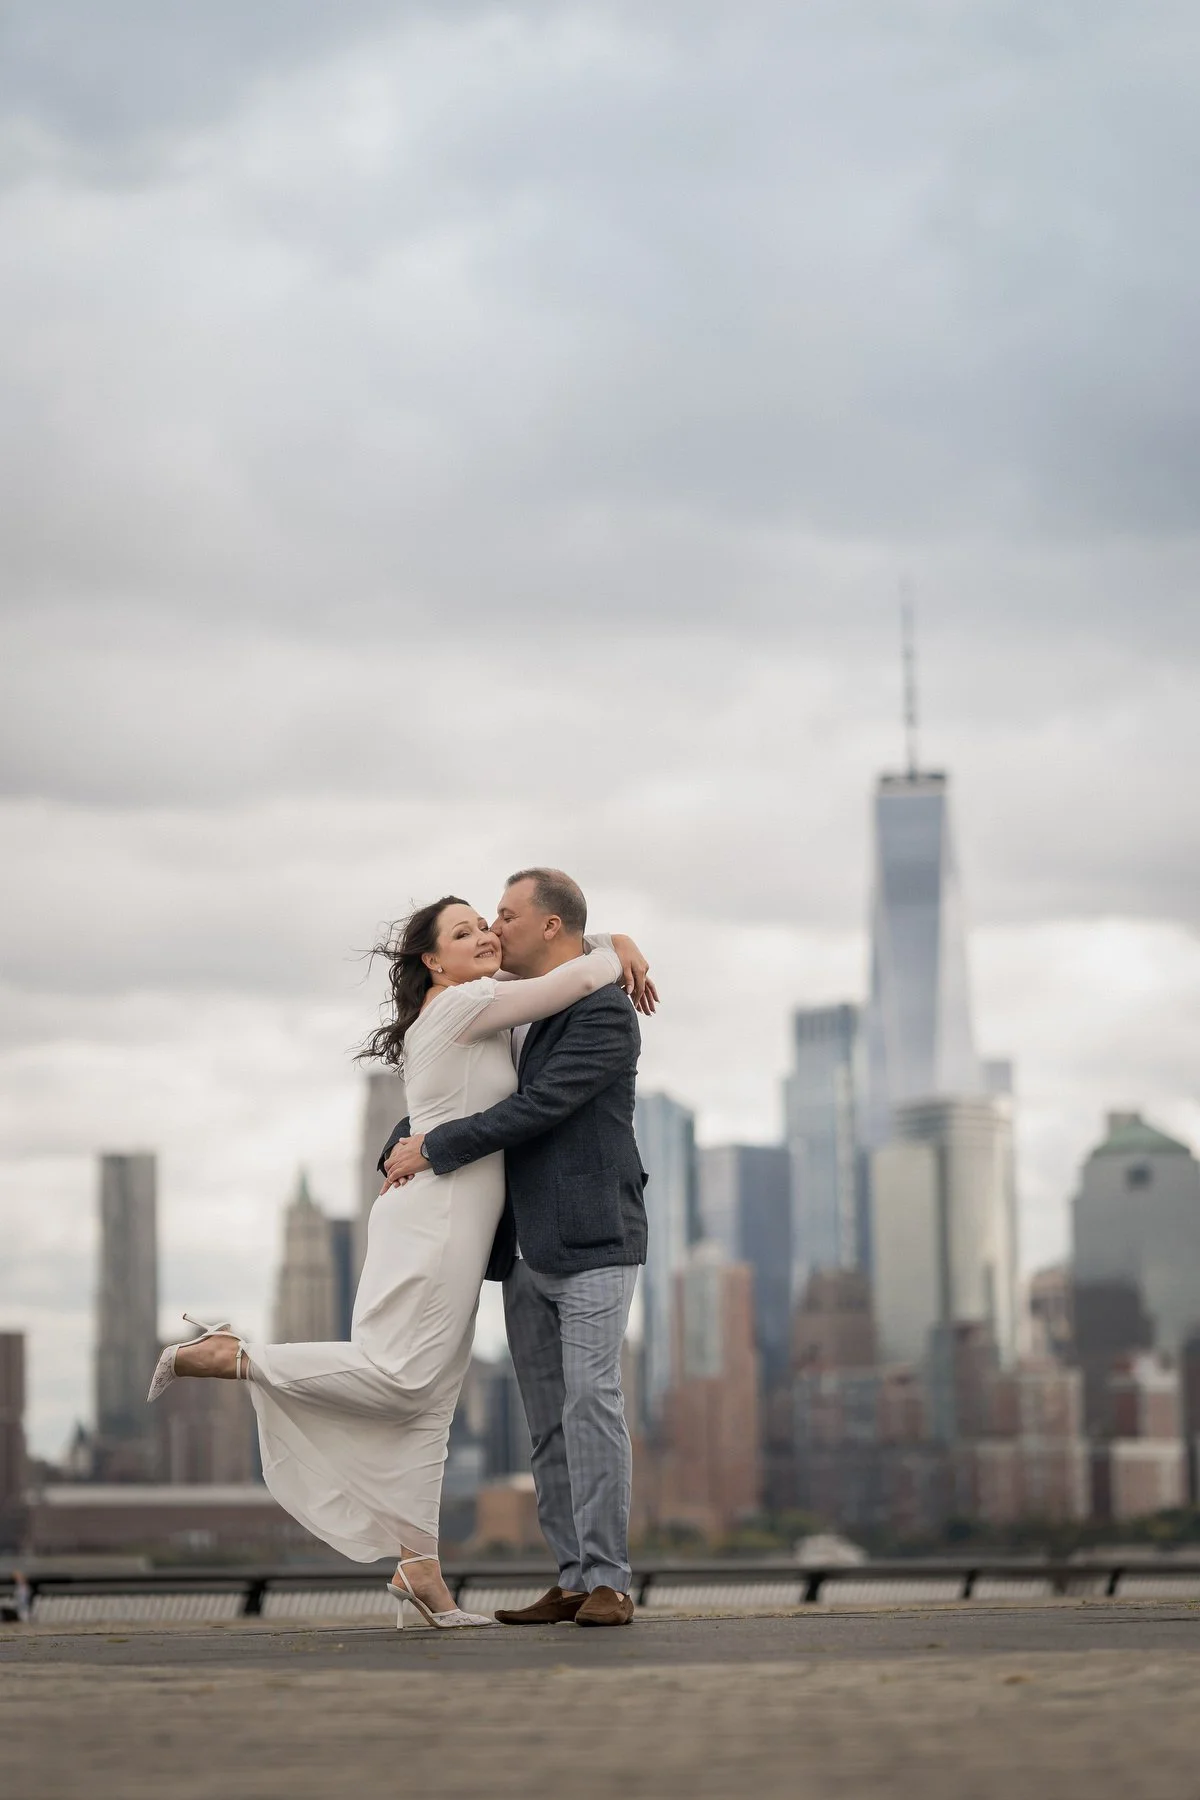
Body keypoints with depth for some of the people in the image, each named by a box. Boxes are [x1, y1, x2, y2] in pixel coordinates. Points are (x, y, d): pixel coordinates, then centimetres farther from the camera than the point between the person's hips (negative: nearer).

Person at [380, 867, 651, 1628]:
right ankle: (573, 1580, 8)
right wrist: (402, 1147, 7)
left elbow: (538, 1107, -18)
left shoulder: (605, 1014, -10)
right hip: (526, 1252, 8)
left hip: (592, 1243, -8)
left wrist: (434, 1149, -14)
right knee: (550, 1423, 6)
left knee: (591, 1402, -14)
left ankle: (608, 1580, -12)